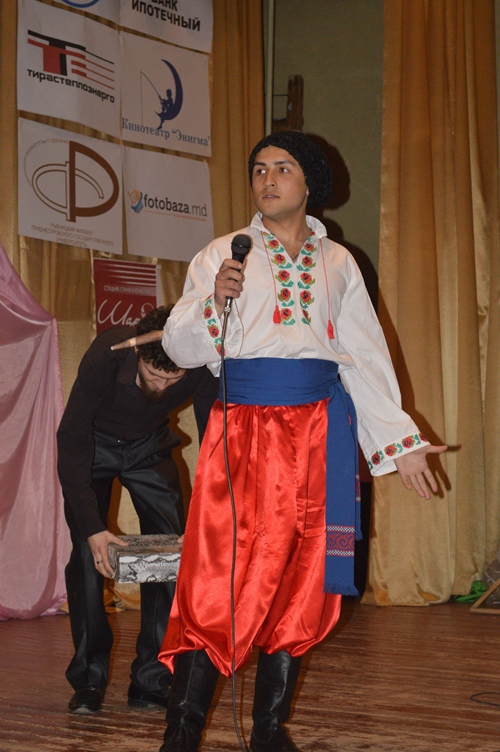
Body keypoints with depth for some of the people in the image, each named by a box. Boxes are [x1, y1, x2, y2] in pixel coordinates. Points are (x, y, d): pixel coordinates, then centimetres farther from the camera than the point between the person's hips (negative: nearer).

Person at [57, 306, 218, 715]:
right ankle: (89, 679, 2)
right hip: (93, 447, -2)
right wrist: (92, 527, -40)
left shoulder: (202, 368, -30)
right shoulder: (105, 355, -37)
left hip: (150, 448, 2)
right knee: (88, 554, -11)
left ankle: (152, 681, 2)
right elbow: (71, 444, -32)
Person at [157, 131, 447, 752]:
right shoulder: (222, 255, 10)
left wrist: (398, 441, 12)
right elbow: (181, 348, 6)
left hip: (319, 431, 3)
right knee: (223, 573, -9)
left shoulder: (337, 263, 16)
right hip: (242, 427, -2)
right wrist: (214, 302, -14)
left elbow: (365, 357, 17)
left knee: (299, 580, 3)